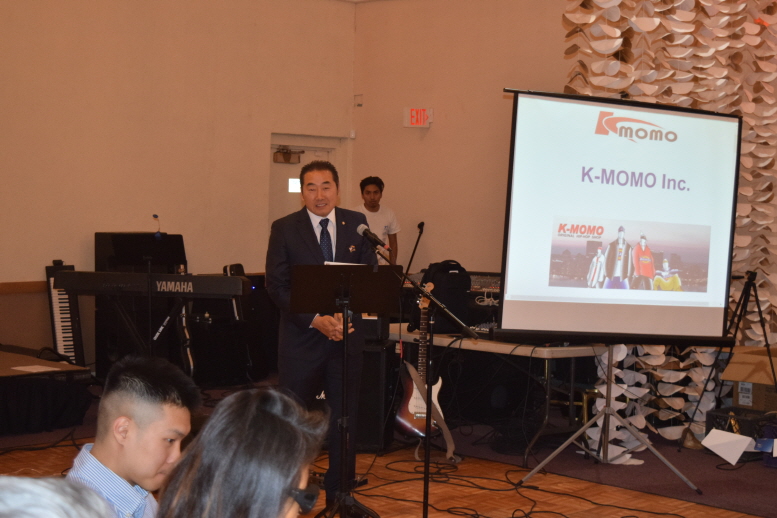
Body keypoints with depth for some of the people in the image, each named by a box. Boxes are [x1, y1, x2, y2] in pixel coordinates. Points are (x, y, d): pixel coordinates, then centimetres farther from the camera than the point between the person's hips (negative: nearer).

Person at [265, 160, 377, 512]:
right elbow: (276, 286, -7)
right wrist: (316, 320, -17)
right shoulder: (284, 229, -3)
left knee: (344, 416, 8)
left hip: (347, 336, 2)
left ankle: (340, 492, 20)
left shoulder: (357, 224, 4)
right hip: (301, 337, -2)